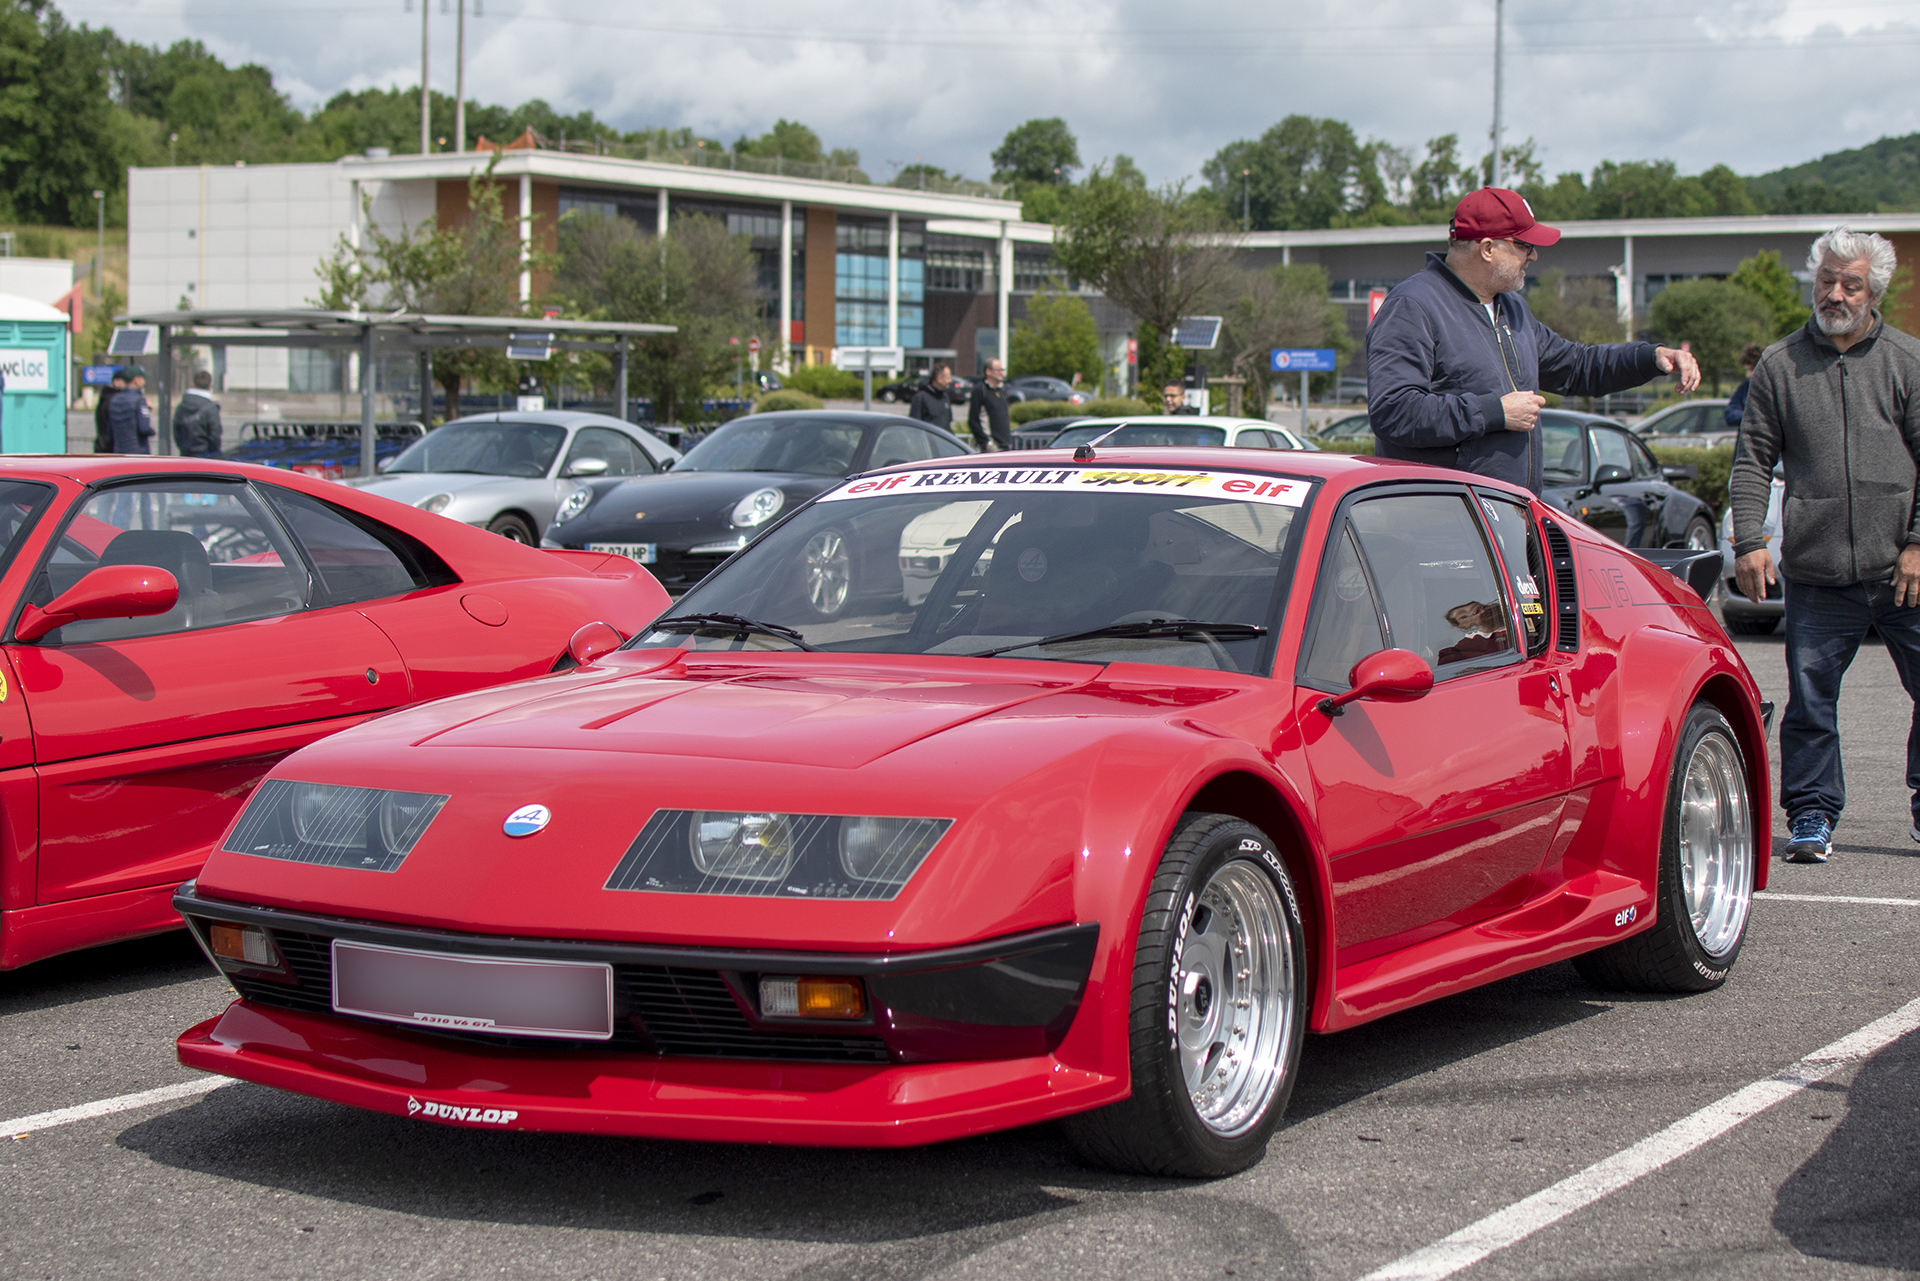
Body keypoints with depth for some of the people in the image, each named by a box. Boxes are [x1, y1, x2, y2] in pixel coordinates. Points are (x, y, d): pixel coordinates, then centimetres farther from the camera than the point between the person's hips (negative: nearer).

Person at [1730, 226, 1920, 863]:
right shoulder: (1779, 366, 7)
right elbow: (1752, 461, 8)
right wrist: (1748, 540, -3)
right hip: (1815, 576, 0)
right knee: (1810, 702, 1)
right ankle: (1811, 815, 12)